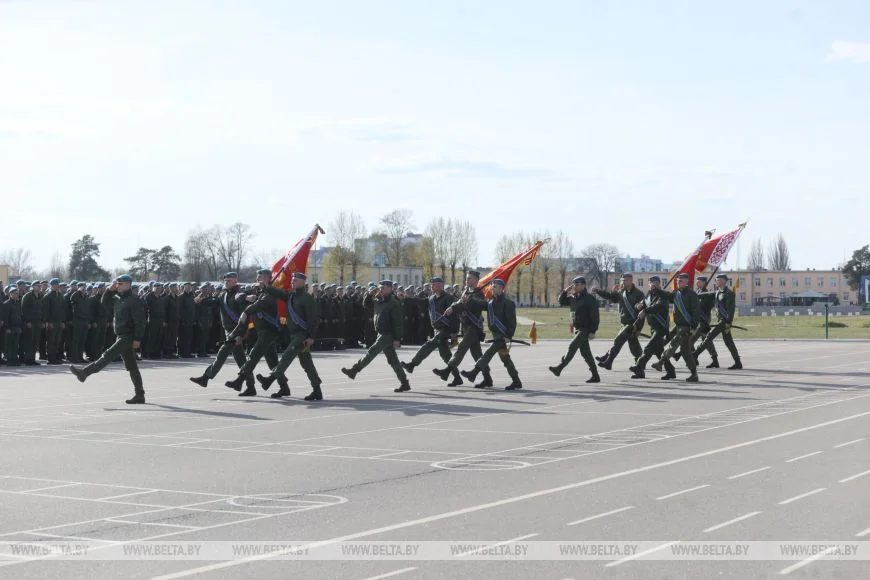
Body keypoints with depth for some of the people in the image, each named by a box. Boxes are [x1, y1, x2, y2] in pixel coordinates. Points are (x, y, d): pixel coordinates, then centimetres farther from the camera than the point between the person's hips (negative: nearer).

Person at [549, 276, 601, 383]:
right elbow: (561, 302, 20)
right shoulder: (573, 298, 11)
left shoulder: (589, 299, -13)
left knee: (572, 347, -17)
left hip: (585, 329, -8)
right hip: (577, 329, 8)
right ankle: (595, 376, 13)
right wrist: (565, 292, 2)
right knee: (585, 353, 9)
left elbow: (595, 316, -16)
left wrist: (593, 331, -20)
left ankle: (559, 368, -18)